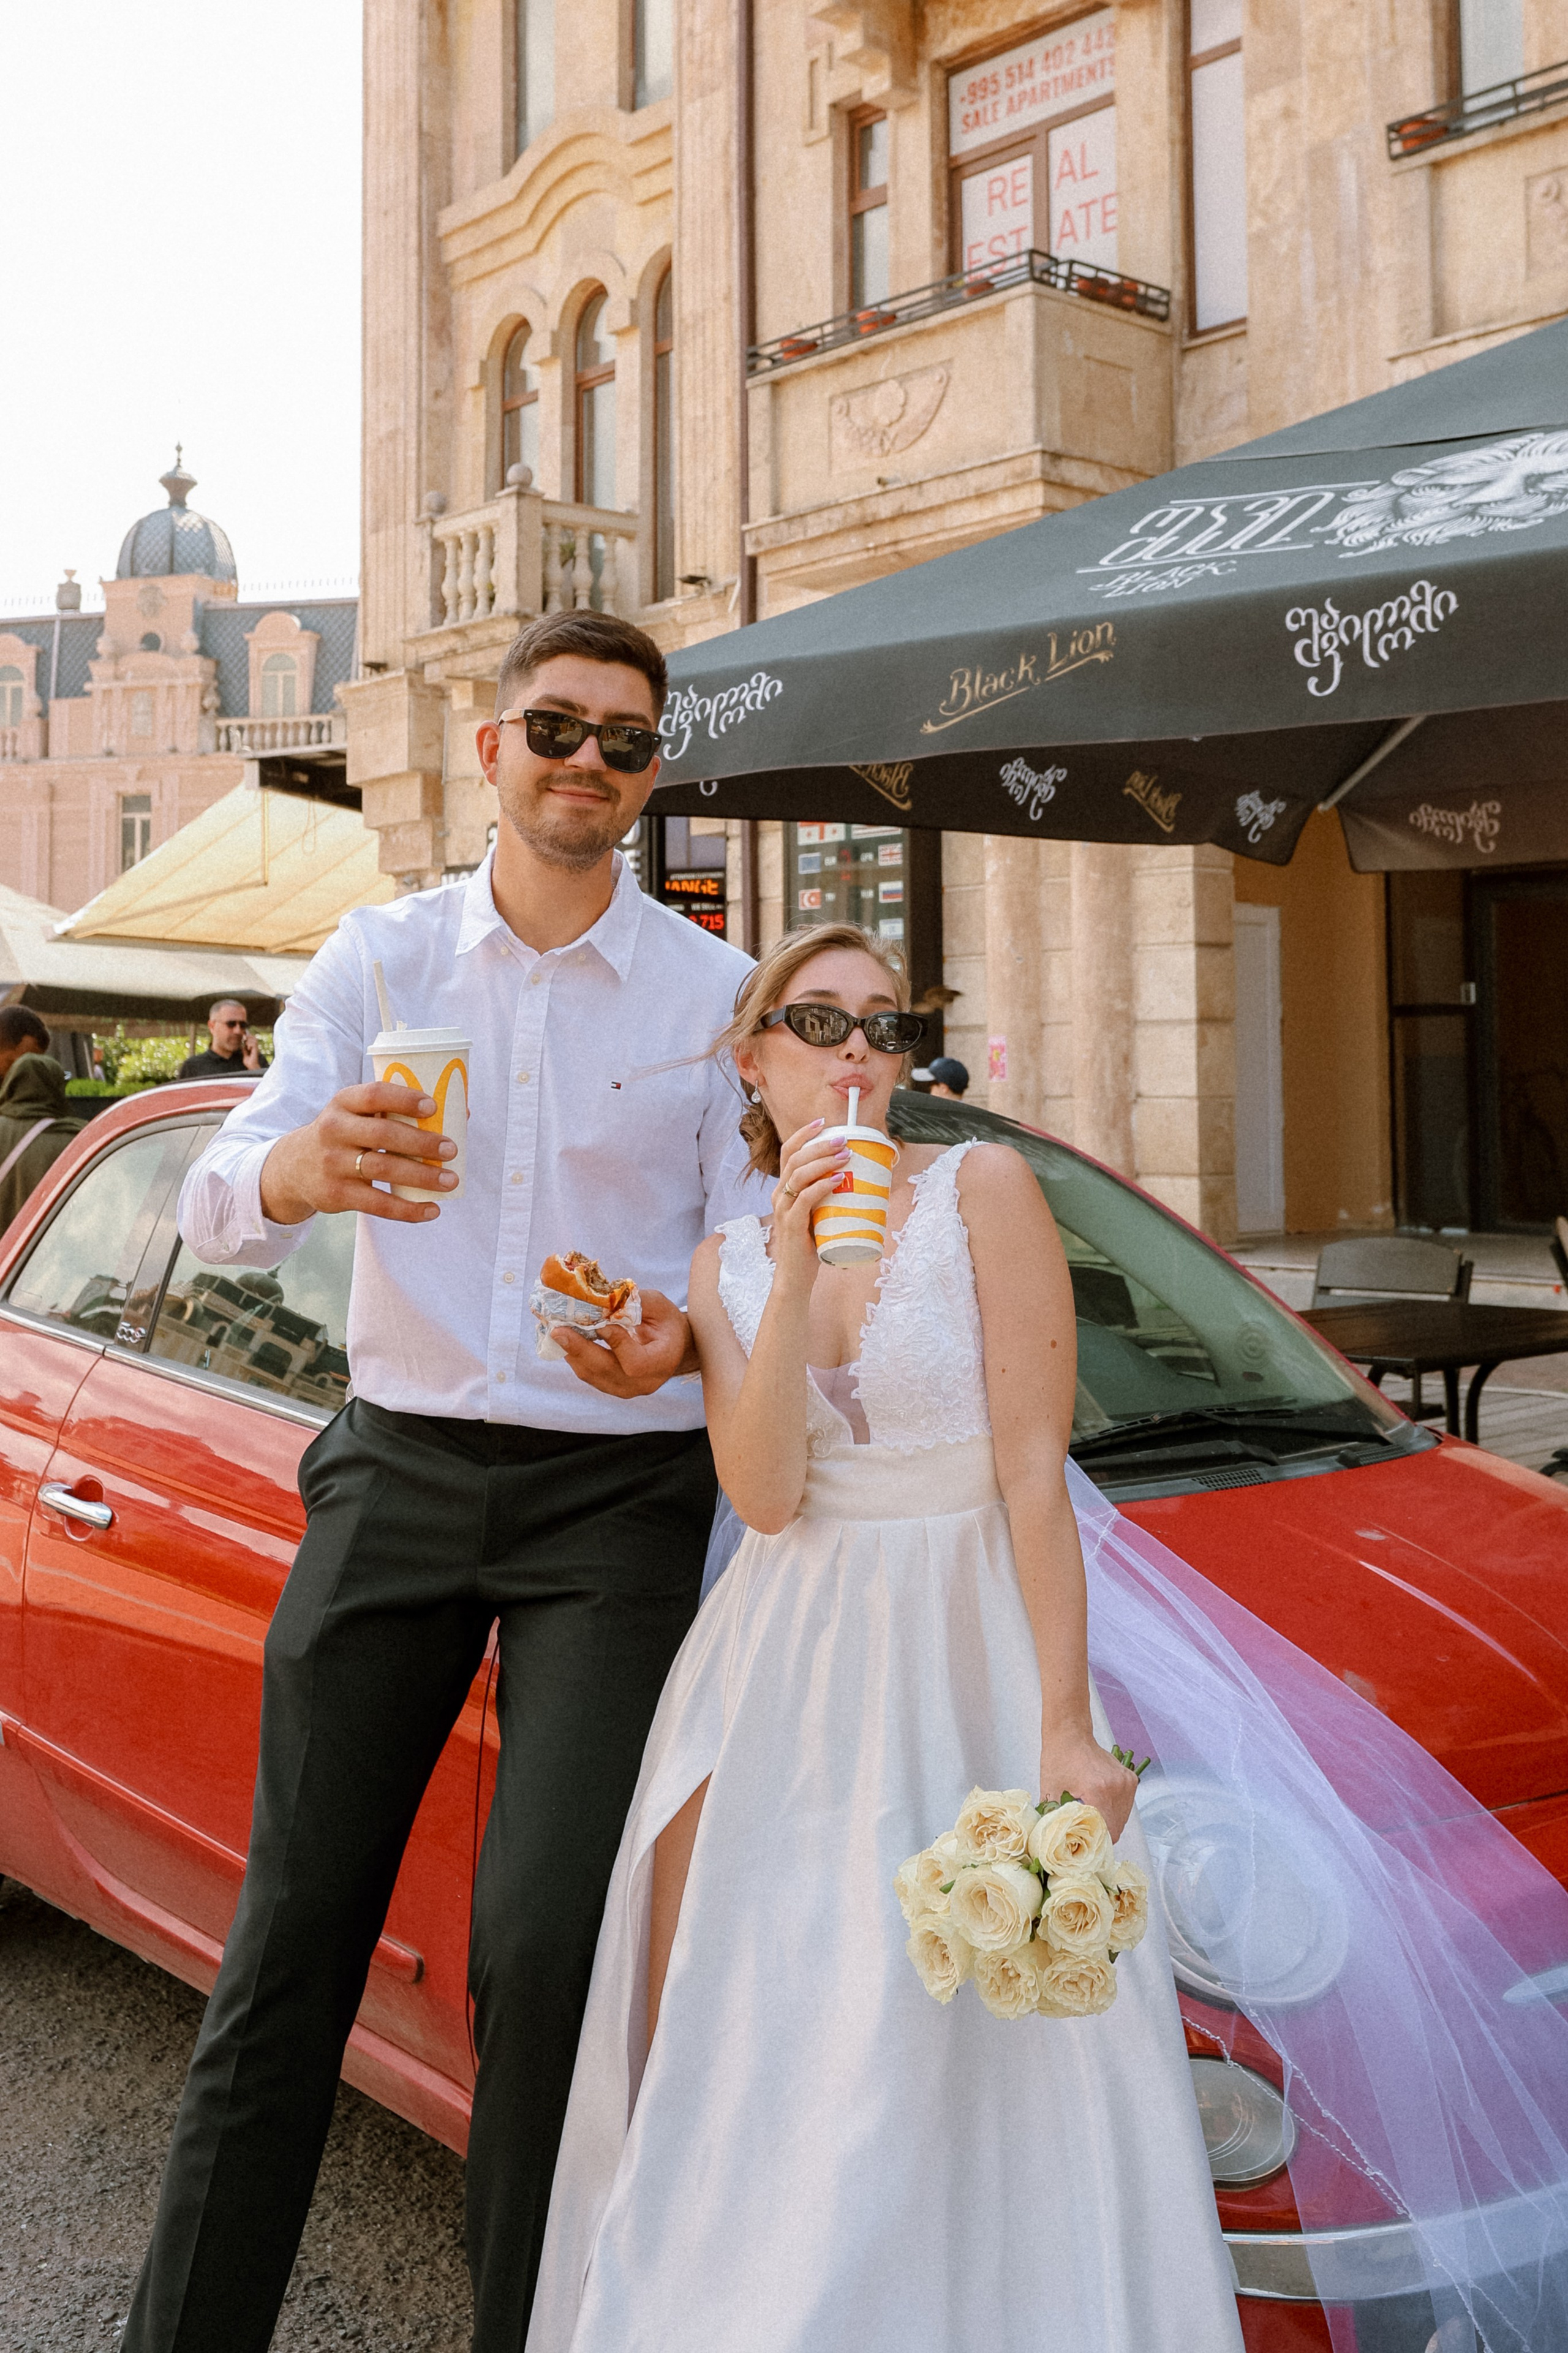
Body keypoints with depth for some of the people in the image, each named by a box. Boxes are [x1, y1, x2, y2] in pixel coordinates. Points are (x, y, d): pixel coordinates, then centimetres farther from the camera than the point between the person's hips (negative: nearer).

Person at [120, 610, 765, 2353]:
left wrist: (676, 1331, -20)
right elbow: (211, 1210, -5)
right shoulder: (379, 961, 6)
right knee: (294, 1930, 5)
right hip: (397, 1472, 2)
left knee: (545, 1945, -7)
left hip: (617, 1494, -1)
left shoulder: (716, 995, 3)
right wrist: (300, 1169, -29)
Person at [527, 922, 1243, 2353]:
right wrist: (797, 1268, -17)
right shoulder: (725, 1261, 7)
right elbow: (765, 1494, -8)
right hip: (782, 1661, 4)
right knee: (727, 2058, 5)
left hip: (963, 1652, -3)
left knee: (972, 2059, -4)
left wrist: (1064, 1729, -15)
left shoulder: (982, 1189, -5)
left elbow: (1035, 1467, -10)